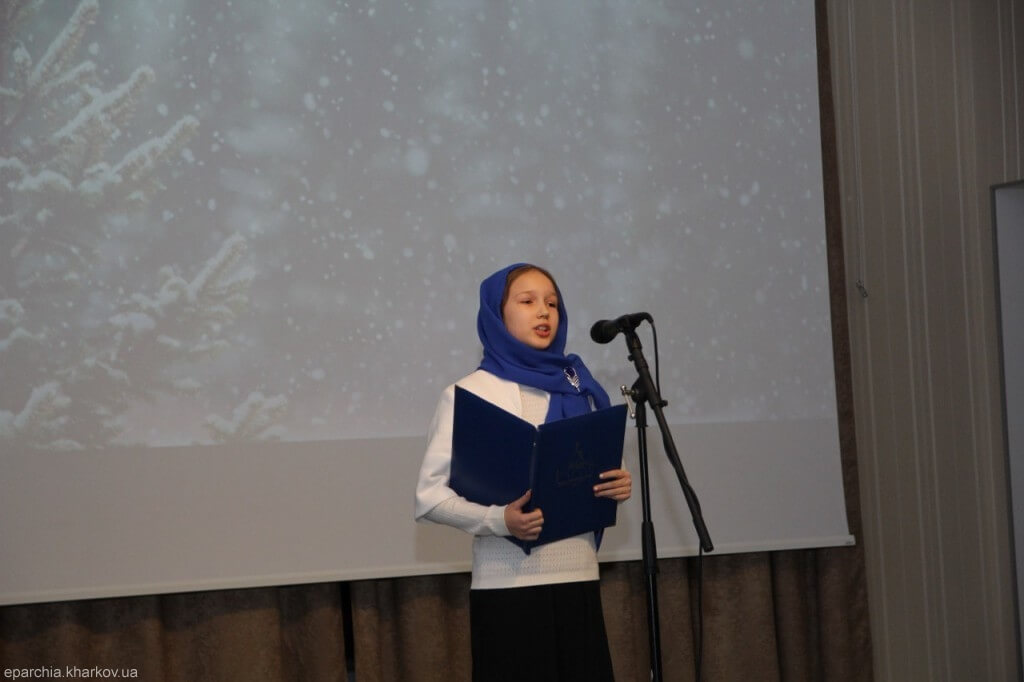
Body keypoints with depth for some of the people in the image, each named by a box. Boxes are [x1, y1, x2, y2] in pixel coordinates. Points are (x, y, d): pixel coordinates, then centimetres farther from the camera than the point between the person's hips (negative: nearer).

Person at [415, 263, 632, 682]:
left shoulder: (578, 388, 11)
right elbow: (429, 496, -7)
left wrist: (619, 487, -4)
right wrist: (498, 520, -22)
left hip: (579, 579, 4)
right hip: (509, 586, -4)